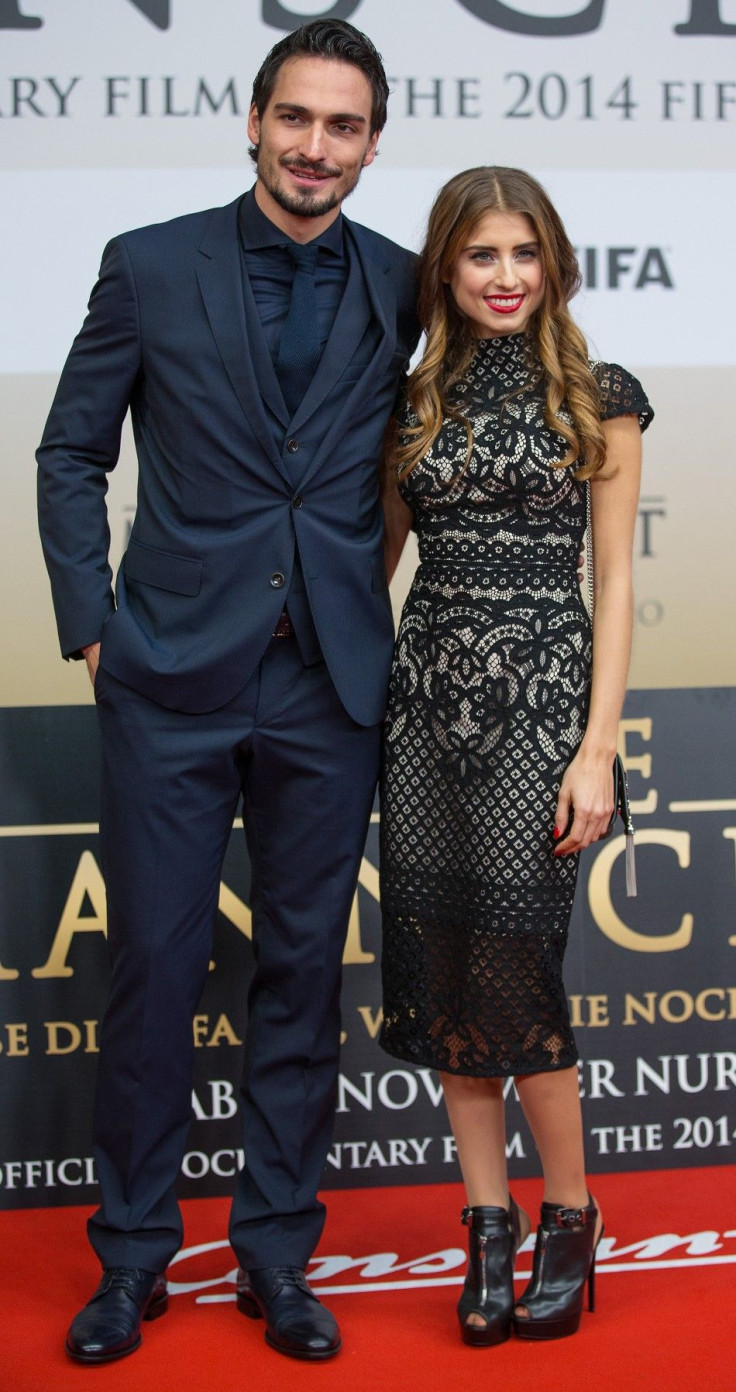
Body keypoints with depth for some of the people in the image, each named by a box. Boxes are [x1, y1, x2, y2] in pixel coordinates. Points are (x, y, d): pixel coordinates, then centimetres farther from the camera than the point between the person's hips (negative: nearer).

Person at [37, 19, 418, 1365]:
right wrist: (92, 625, -1)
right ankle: (132, 1257, 21)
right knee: (154, 966, 4)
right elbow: (69, 456, 6)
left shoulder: (402, 287, 5)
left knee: (303, 971, 9)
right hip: (174, 674, -1)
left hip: (331, 685, 2)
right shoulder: (150, 268, 1)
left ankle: (277, 1255, 23)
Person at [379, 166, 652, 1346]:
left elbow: (615, 580, -1)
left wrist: (599, 748, -8)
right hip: (425, 693, 4)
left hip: (541, 693, -4)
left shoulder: (600, 399, 2)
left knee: (515, 961, -5)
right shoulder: (414, 404, 11)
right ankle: (488, 1224, 18)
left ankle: (569, 1218, 15)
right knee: (441, 966, 4)